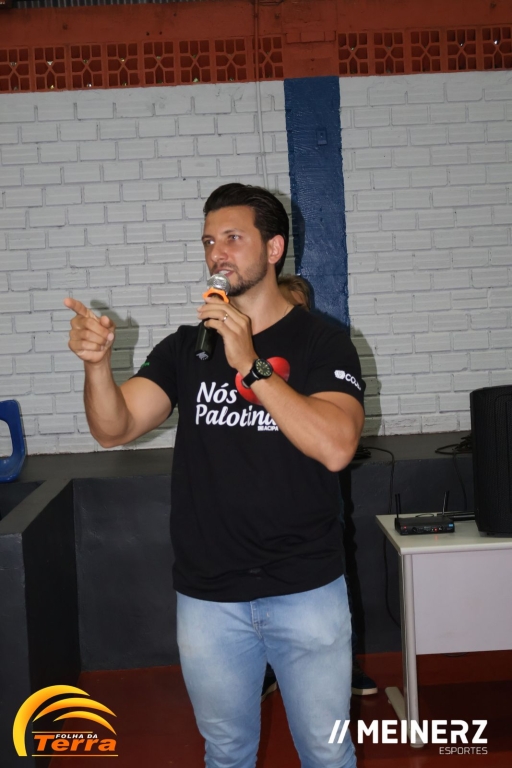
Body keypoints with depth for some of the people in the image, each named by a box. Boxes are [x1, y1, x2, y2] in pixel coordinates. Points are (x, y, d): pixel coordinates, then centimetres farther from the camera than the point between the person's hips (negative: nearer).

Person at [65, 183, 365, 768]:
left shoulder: (322, 344, -7)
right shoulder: (185, 347, 4)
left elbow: (335, 448, -23)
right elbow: (115, 429, -6)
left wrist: (249, 364, -27)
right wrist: (97, 364, -25)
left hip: (306, 591, -2)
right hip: (207, 596, 3)